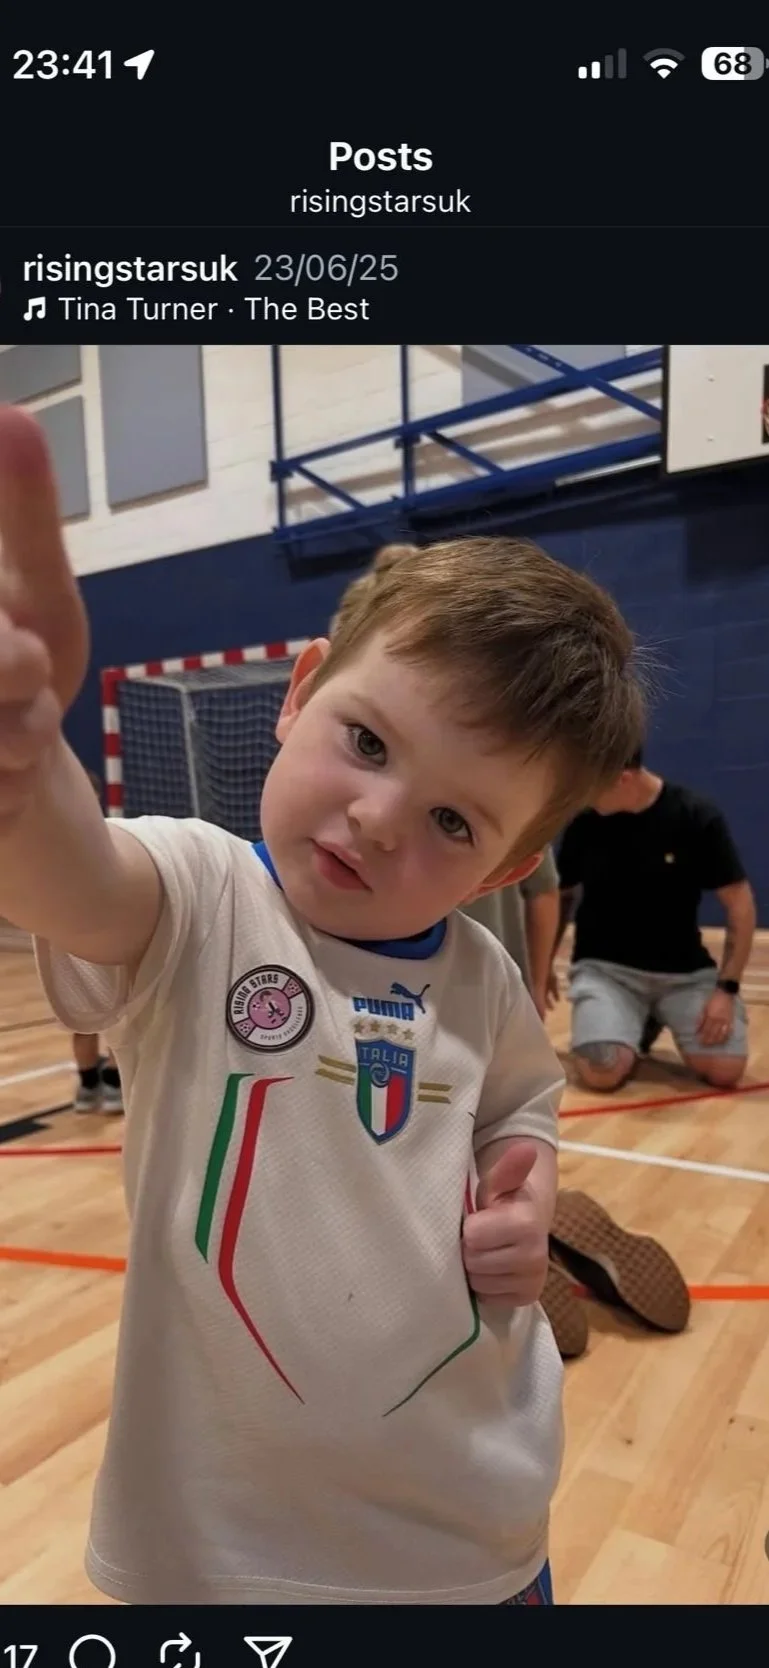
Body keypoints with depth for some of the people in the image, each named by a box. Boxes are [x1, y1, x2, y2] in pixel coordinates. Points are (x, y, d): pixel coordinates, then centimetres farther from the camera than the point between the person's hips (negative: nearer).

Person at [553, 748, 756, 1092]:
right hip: (604, 967, 0)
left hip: (685, 971, 1)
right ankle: (638, 1028, 11)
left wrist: (727, 987, -13)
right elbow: (561, 896, 9)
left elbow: (740, 904, -6)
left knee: (725, 1070, -19)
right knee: (601, 1072, -25)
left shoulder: (697, 817, -11)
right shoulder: (583, 820, -6)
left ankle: (654, 1021, 13)